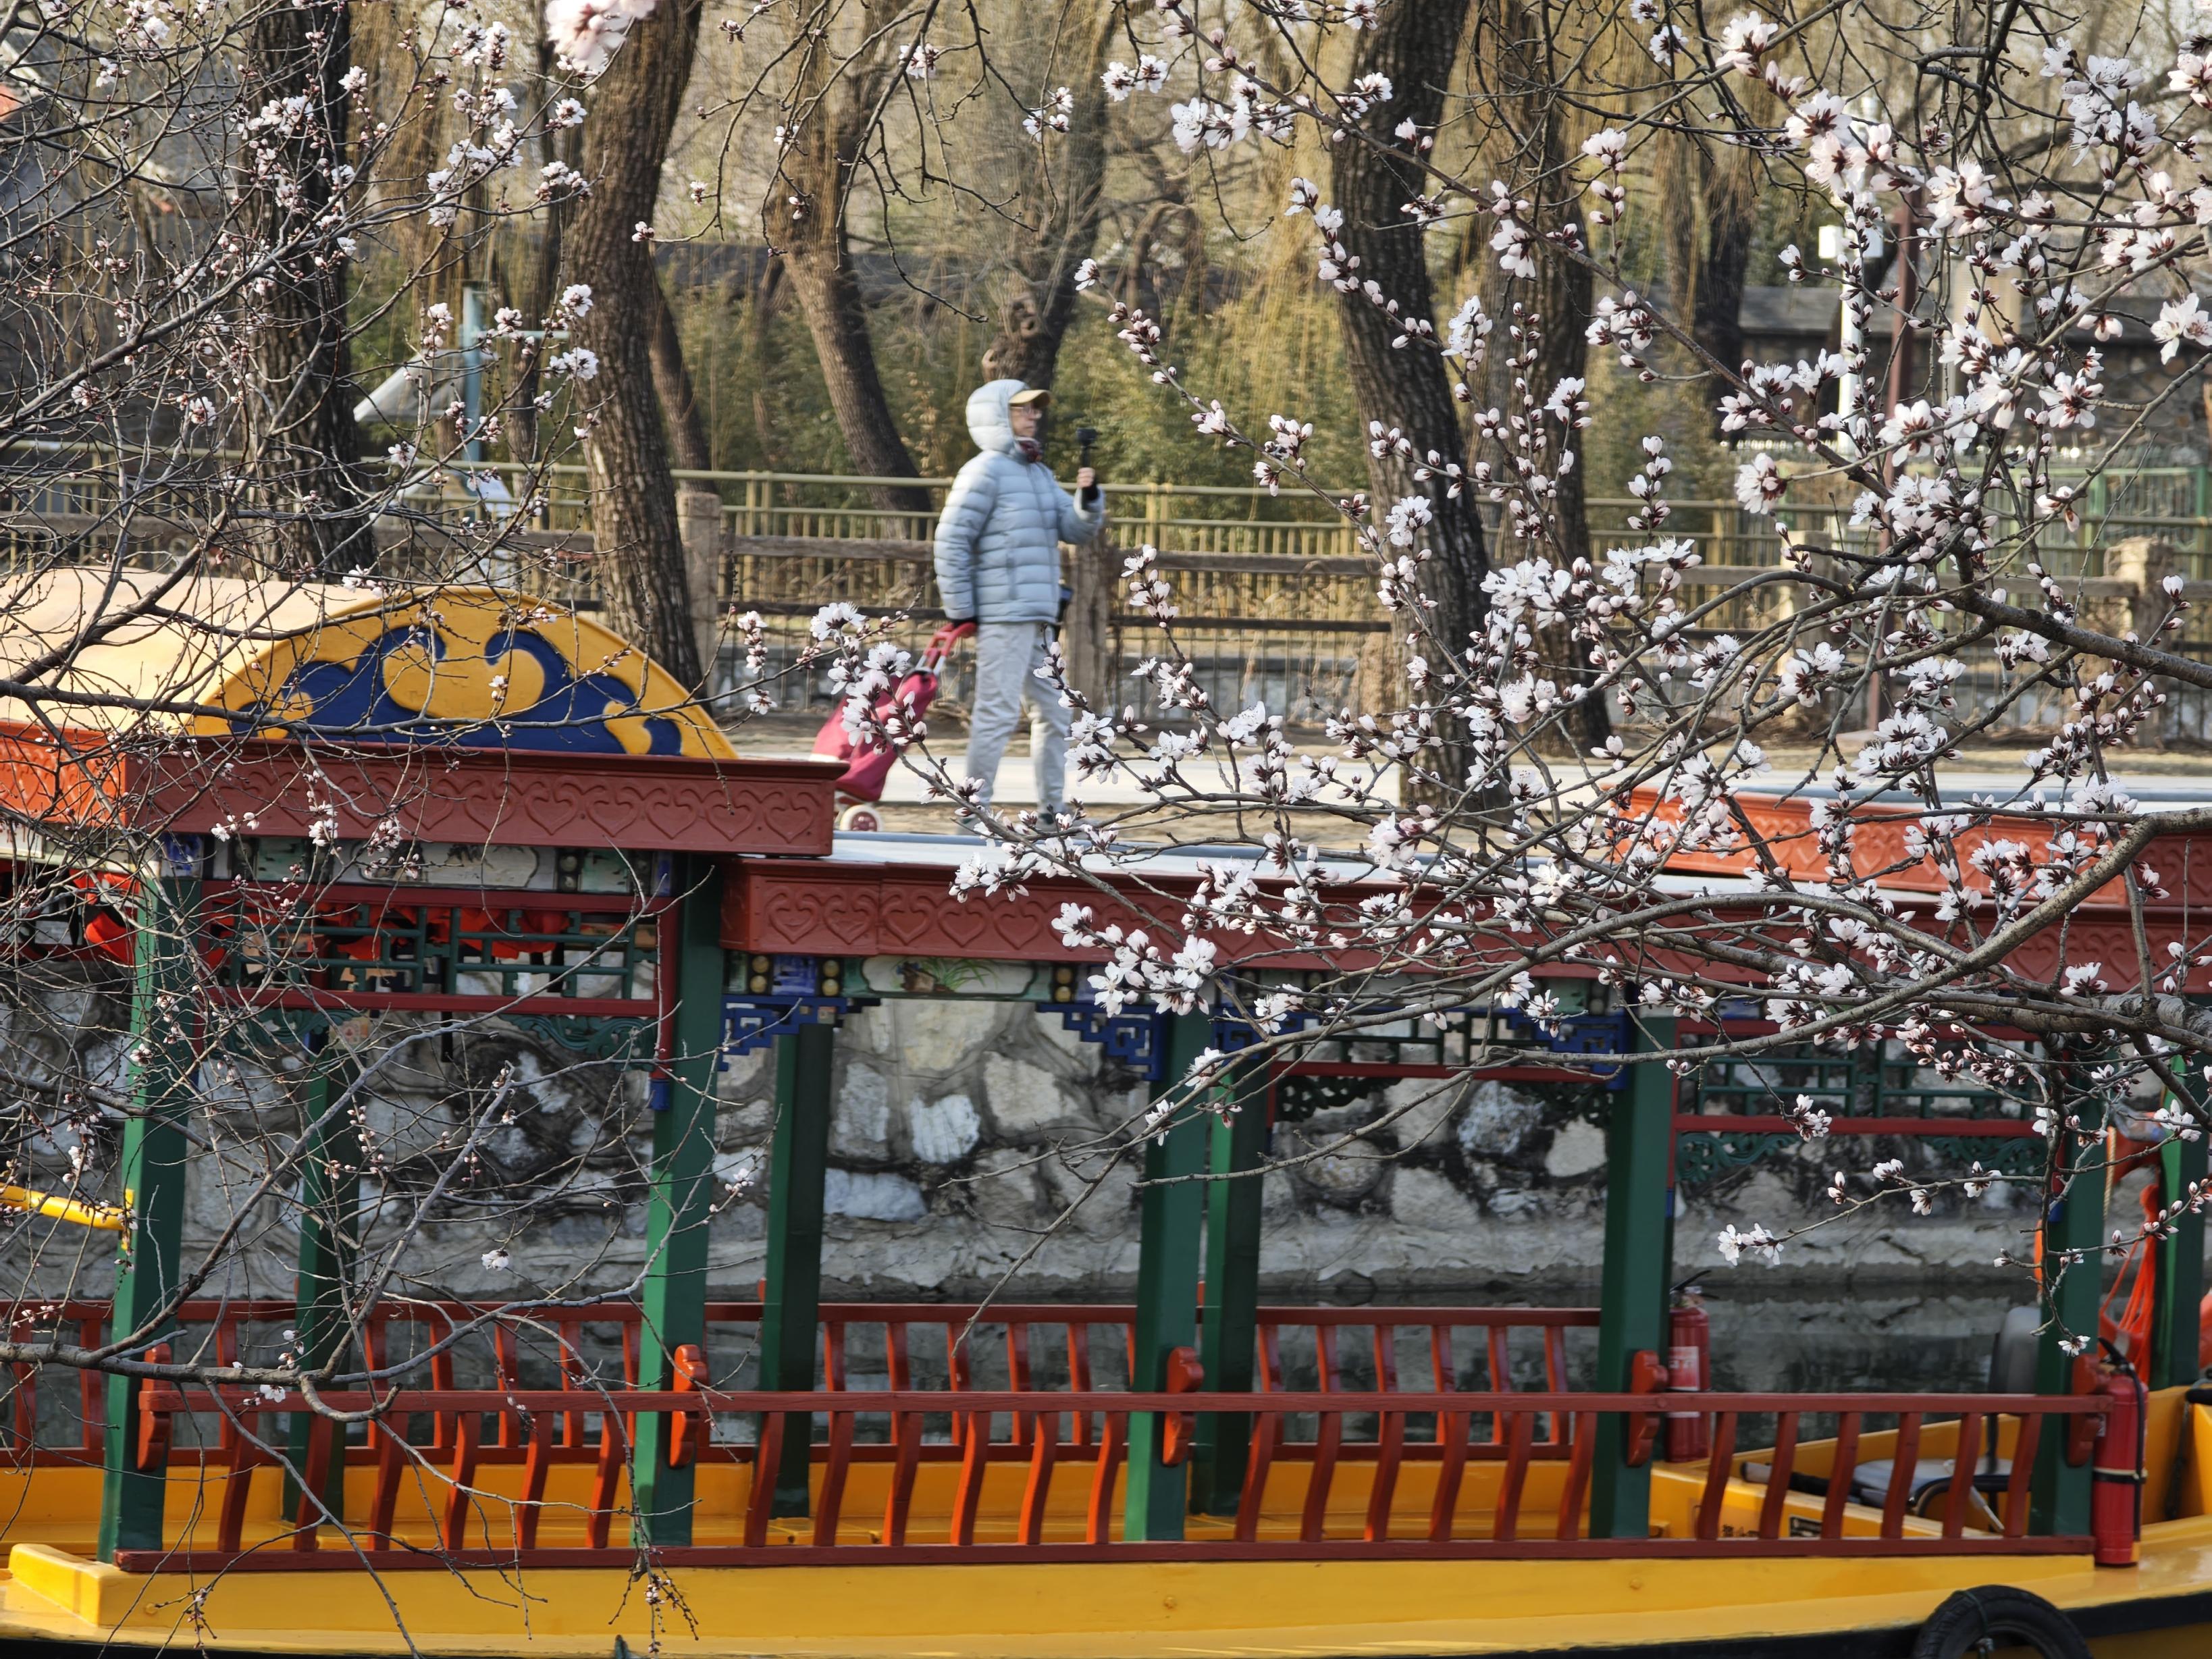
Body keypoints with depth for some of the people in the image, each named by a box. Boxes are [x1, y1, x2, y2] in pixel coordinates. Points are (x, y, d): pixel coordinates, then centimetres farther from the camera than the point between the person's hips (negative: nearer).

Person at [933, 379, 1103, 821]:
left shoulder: (1040, 473, 18)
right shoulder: (986, 471, -7)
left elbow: (1076, 530, 17)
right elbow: (951, 540, -11)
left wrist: (1089, 498, -5)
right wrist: (959, 610, -13)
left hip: (1037, 619, 9)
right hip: (1003, 617, -9)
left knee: (1052, 714, 13)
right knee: (996, 712, -10)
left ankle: (1052, 809, 21)